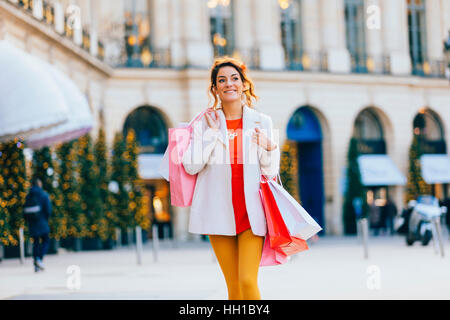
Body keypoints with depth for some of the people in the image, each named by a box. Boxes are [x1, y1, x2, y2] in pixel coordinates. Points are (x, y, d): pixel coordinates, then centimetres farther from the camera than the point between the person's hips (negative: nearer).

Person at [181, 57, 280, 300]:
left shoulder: (261, 122, 5)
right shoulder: (205, 122, 4)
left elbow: (270, 173, 8)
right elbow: (191, 166, -6)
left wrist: (270, 149, -11)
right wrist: (212, 133, -8)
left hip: (251, 212, 0)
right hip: (219, 212, 1)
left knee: (248, 281, -12)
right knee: (233, 286, 4)